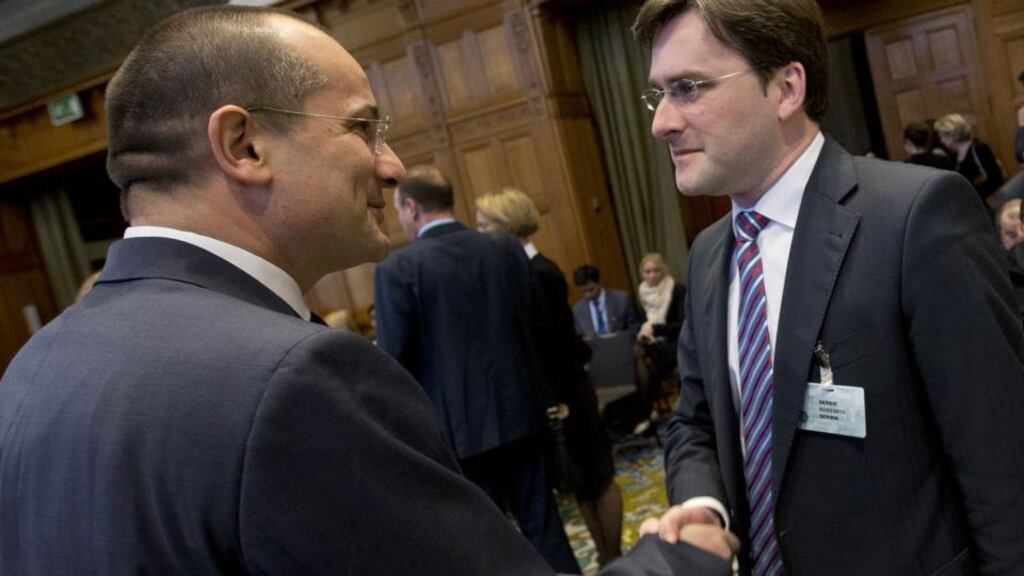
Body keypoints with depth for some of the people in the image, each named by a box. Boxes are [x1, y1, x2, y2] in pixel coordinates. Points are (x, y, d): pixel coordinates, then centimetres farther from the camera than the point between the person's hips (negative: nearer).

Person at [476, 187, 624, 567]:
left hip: (565, 396, -8)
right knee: (577, 480, 16)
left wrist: (562, 401, -17)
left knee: (596, 475, 8)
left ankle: (615, 558, 22)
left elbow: (559, 342, -19)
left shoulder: (540, 274, -19)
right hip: (548, 396, 8)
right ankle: (604, 558, 29)